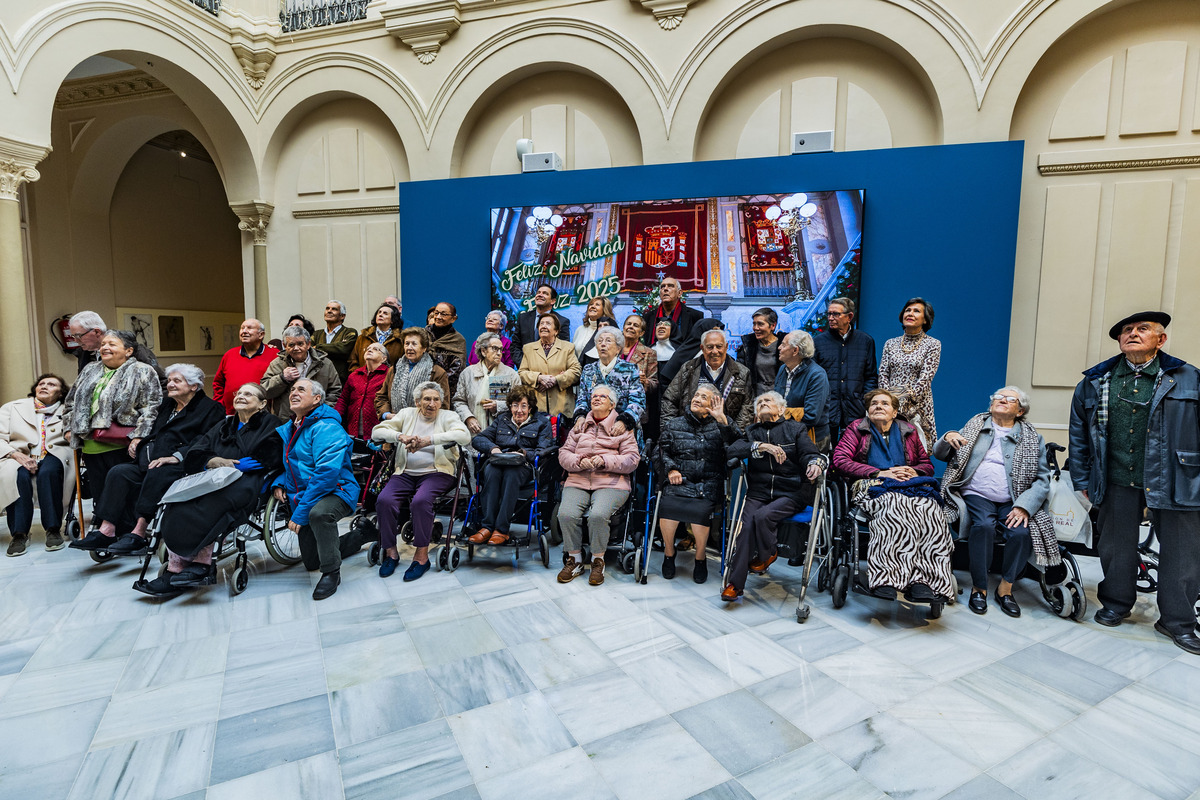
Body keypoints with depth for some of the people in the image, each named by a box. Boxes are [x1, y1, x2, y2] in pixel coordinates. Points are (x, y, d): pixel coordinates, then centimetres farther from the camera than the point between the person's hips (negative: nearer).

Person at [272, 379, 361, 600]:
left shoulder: (326, 427, -18)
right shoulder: (288, 429, 10)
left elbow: (326, 473, -28)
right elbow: (288, 464, 25)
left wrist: (300, 512, -29)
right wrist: (279, 484, 3)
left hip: (336, 491, -9)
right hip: (301, 498, 9)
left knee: (319, 513, -43)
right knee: (311, 562, 13)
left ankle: (331, 572, -21)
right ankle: (356, 538, 38)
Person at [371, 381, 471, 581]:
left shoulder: (448, 416, 6)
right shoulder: (407, 414, 14)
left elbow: (464, 436, -16)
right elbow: (377, 431, 4)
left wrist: (429, 440, -26)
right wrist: (401, 437, -17)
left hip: (436, 472, -3)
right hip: (405, 473, 3)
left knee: (420, 501, -32)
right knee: (384, 500, -23)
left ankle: (422, 555, -18)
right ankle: (390, 551, -5)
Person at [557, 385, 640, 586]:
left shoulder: (622, 428, 11)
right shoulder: (580, 425, 21)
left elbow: (632, 459, 1)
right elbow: (564, 453, 13)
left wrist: (605, 461, -12)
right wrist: (580, 461, -8)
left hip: (611, 482, -3)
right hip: (578, 481, 3)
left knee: (598, 515, -31)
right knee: (566, 514, -24)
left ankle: (598, 560, -6)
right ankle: (574, 559, -1)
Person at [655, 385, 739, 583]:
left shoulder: (719, 426, 12)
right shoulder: (674, 424, 18)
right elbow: (662, 451, 15)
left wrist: (722, 420, -15)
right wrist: (671, 469, -3)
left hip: (708, 484, -1)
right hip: (679, 480, 2)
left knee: (700, 509, -32)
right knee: (667, 505, -29)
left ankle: (700, 558, -3)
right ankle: (669, 552, -1)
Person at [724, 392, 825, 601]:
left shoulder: (795, 428, 11)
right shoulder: (752, 432, 17)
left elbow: (810, 453, -3)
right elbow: (732, 450, -2)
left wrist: (815, 463, -27)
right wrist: (761, 446, -15)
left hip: (791, 493, -2)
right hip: (758, 492, 2)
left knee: (761, 516, -29)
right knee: (746, 527, -22)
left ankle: (767, 554, 3)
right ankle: (735, 583, -14)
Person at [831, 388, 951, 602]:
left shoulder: (909, 431, 26)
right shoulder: (857, 429, 16)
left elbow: (927, 464, 27)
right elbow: (840, 460, 2)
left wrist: (914, 471, 1)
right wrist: (880, 473, -6)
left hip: (911, 486, 3)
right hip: (875, 487, -3)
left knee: (929, 511, -32)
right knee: (895, 507, -38)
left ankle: (925, 579, -42)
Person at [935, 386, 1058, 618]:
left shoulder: (1032, 438, 12)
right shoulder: (975, 426, 13)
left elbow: (1042, 480, 4)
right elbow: (939, 454, 11)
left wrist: (1023, 507, -13)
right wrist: (947, 438, -13)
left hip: (1012, 502, 1)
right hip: (976, 496, -1)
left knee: (1022, 532, -28)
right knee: (983, 525, -31)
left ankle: (1005, 588, -5)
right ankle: (979, 588, -14)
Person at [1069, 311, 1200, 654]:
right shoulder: (1095, 382, 4)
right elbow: (1079, 434, 8)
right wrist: (1082, 480, 6)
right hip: (1117, 482, 1)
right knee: (1116, 546, 13)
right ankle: (1116, 603, 32)